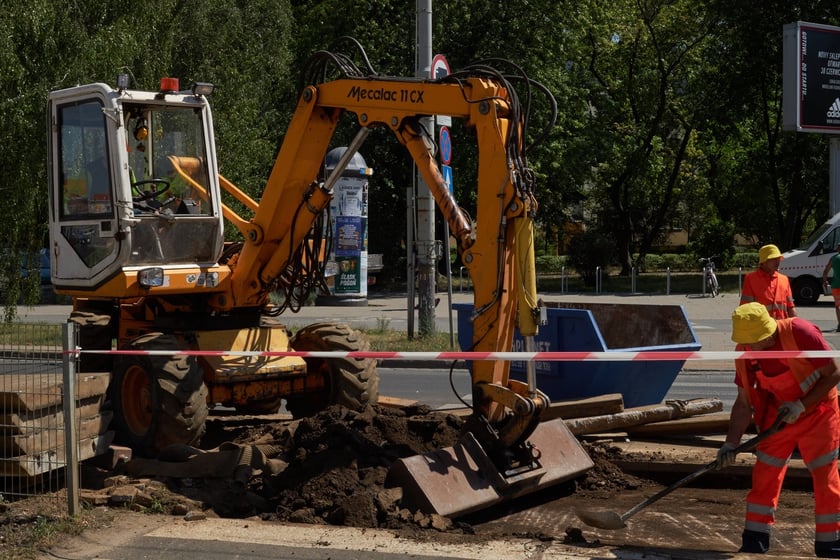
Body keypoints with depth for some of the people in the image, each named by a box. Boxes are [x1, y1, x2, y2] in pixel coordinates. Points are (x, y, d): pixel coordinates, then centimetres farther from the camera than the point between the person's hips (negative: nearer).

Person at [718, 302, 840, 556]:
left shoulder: (801, 333, -28)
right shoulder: (745, 352, -12)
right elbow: (744, 403, -4)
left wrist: (801, 405, -24)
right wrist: (731, 443, -10)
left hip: (817, 409, -4)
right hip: (778, 414, 4)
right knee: (764, 475, 0)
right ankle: (754, 542, 10)